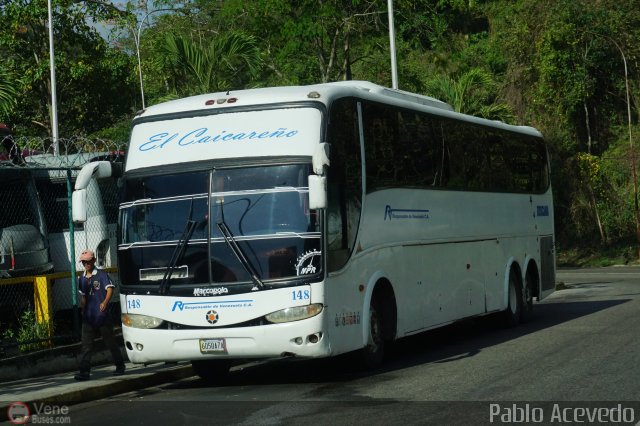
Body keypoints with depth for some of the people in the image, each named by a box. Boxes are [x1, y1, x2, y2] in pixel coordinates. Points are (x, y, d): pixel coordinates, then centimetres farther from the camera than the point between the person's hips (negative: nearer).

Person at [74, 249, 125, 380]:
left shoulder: (102, 275, -4)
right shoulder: (82, 279, 14)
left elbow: (110, 289, -15)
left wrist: (105, 302, -30)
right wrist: (83, 309, 10)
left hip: (103, 316, -5)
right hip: (88, 317, 5)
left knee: (110, 342, 6)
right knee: (86, 345, -3)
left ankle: (120, 366, 21)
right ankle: (84, 371, -5)